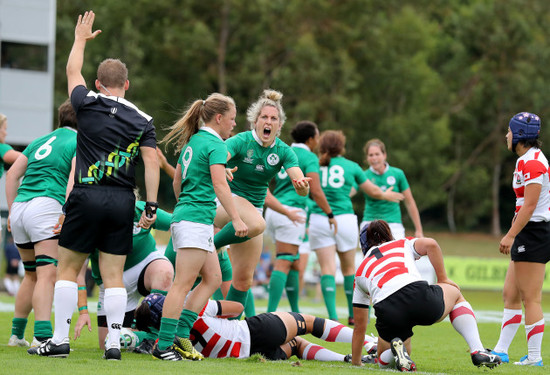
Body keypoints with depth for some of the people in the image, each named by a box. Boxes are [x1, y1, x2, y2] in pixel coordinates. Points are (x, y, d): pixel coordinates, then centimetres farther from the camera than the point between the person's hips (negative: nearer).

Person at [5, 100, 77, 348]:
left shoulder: (39, 142, 25)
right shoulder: (78, 143, 4)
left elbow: (12, 174, 22)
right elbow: (74, 179, -11)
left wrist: (12, 211, 22)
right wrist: (67, 214, -18)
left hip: (20, 207, 7)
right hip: (46, 206, -7)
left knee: (31, 275, 20)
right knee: (48, 274, -14)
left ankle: (16, 334, 26)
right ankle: (42, 336, -27)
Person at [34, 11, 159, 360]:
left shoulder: (88, 105, 0)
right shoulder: (143, 120, 4)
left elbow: (72, 73, 19)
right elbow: (152, 163, -4)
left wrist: (81, 39, 34)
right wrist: (151, 206, -1)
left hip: (87, 197, -2)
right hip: (122, 201, 2)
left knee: (68, 268, 8)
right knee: (114, 276, 6)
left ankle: (60, 340, 6)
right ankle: (114, 342, 0)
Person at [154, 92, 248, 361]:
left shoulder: (192, 141, 17)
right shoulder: (215, 144, -10)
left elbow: (177, 182, 25)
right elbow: (219, 184, -20)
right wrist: (236, 219, -22)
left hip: (184, 216, 10)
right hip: (197, 220, -10)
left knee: (213, 279, 11)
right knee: (183, 284, -10)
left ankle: (181, 333, 6)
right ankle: (164, 344, -11)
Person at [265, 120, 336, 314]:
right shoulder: (309, 157, -5)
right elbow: (315, 191, -12)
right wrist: (330, 214, -3)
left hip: (273, 210, 8)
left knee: (294, 263, 16)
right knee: (284, 263, -12)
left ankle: (295, 312, 19)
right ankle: (271, 313, -21)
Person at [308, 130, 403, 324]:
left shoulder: (315, 165, 7)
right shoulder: (351, 166, 8)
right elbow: (374, 192, 18)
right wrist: (386, 195, 39)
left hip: (319, 219, 0)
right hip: (345, 219, 0)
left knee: (327, 269, -4)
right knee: (349, 268, 15)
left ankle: (332, 316, -19)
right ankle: (353, 315, 22)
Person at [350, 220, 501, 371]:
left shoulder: (360, 272, 31)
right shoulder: (403, 244, 30)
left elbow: (359, 327, 32)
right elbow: (430, 244, 6)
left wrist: (355, 363, 41)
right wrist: (443, 279, 17)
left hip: (386, 313, 0)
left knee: (384, 361, 29)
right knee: (455, 294, 34)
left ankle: (396, 353, -10)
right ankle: (478, 351, 15)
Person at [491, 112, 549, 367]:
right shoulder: (526, 160, 16)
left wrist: (511, 235, -22)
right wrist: (512, 234, 23)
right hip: (528, 234, 10)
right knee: (510, 294, 12)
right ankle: (501, 351, 16)